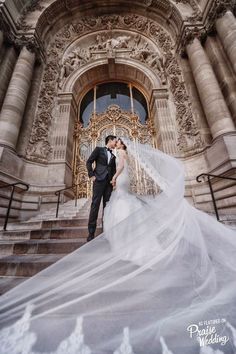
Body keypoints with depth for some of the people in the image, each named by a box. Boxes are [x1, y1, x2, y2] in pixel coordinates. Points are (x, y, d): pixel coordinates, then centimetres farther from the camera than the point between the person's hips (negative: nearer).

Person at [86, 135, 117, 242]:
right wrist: (91, 175, -7)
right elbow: (89, 162, 2)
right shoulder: (99, 149, 9)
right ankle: (91, 232, -3)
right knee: (95, 205, -8)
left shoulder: (113, 156, 22)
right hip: (99, 180, -5)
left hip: (109, 182, 5)